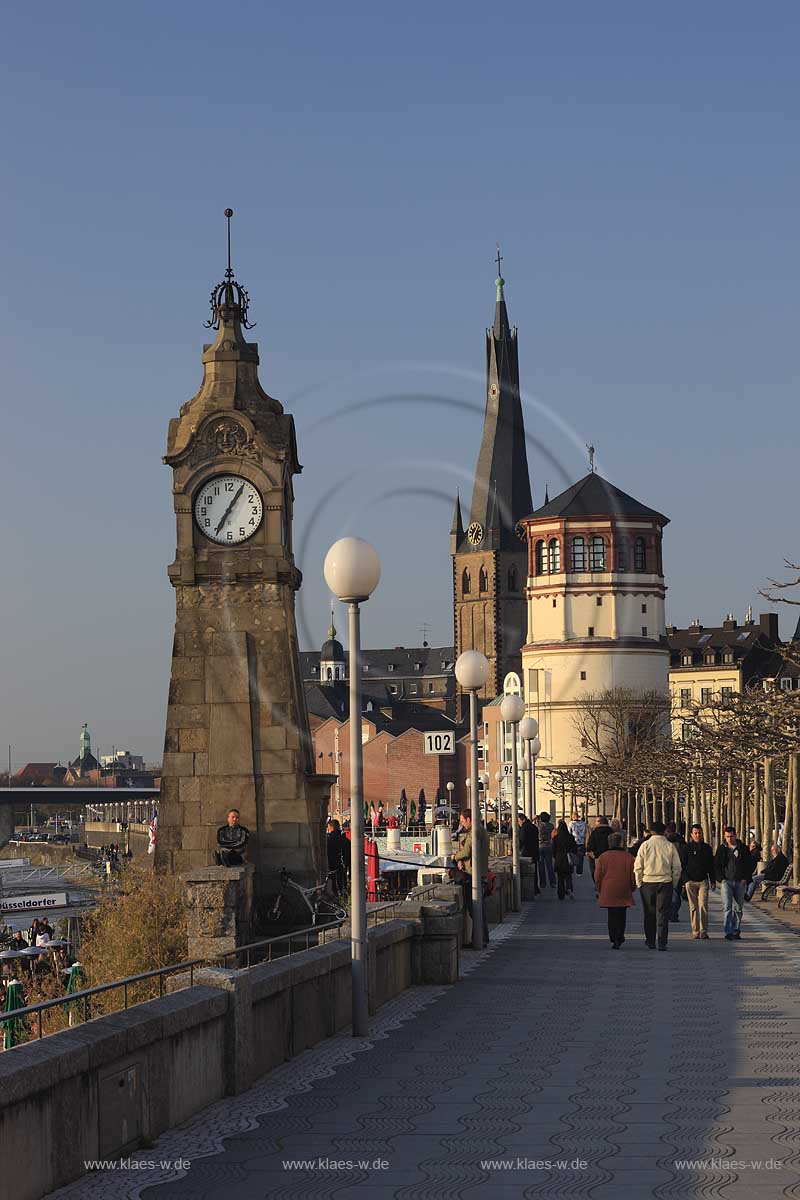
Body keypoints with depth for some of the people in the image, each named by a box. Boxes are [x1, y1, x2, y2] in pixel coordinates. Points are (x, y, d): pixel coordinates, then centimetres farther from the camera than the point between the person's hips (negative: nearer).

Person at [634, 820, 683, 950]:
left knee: (649, 914, 11)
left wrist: (639, 883, 8)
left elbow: (638, 866, -2)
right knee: (663, 913, 1)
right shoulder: (670, 846, 0)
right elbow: (677, 868, 2)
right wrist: (674, 884, 12)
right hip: (665, 882, 0)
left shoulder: (645, 845, -2)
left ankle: (650, 941, 16)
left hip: (648, 882, 0)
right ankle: (662, 942, -6)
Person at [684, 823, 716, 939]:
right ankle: (695, 931, 6)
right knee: (693, 907, 1)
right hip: (691, 881, -1)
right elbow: (682, 865, 1)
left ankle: (703, 931, -12)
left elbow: (711, 866, 17)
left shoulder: (707, 848, 12)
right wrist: (686, 880, -8)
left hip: (703, 881, 1)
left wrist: (713, 881, 13)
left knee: (703, 906, -10)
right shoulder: (687, 848, 3)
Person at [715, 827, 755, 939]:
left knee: (738, 908, 6)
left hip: (740, 882, 1)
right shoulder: (722, 849, 6)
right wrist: (721, 878, -2)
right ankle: (728, 932, -17)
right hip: (727, 881, -1)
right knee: (728, 906, -13)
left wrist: (745, 878, -2)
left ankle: (736, 930, 17)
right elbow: (716, 865, 10)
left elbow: (751, 865, 8)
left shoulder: (743, 848, 4)